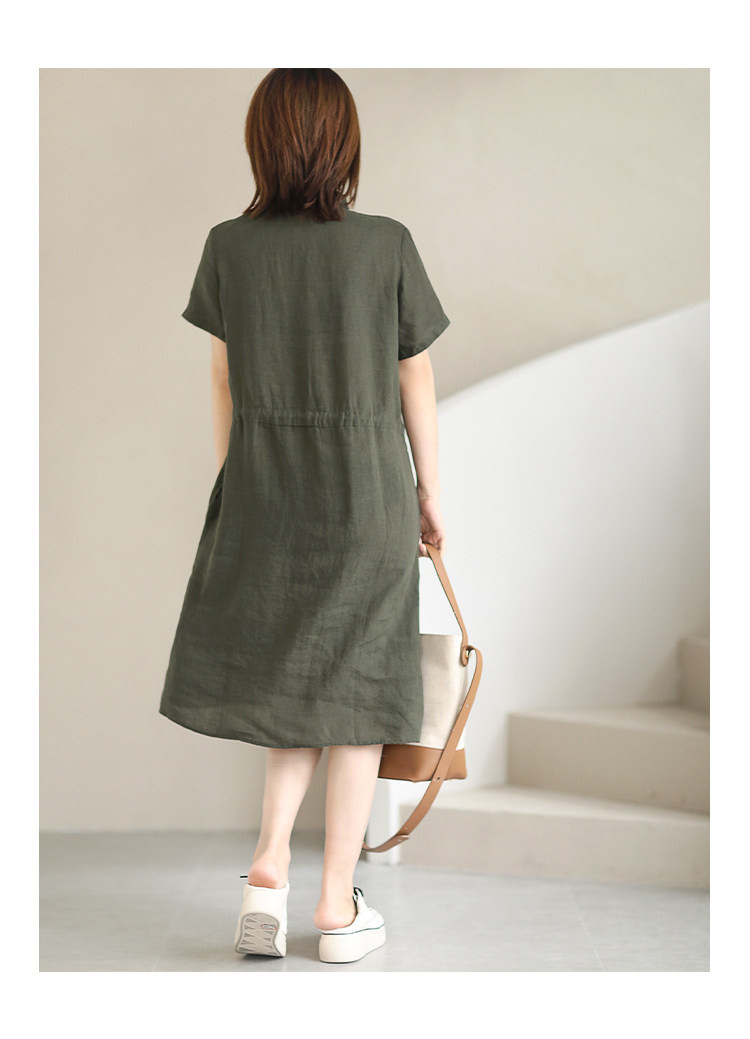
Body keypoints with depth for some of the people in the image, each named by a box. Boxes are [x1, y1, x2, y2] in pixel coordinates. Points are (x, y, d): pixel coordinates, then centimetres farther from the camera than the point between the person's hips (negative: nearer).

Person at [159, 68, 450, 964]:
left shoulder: (228, 247, -4)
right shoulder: (386, 244, -8)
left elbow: (223, 381, 4)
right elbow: (416, 382, -1)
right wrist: (430, 493, 10)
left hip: (263, 494, 2)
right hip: (366, 494, -2)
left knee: (289, 682, 18)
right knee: (354, 689, 9)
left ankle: (268, 869, 3)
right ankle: (338, 908, 15)